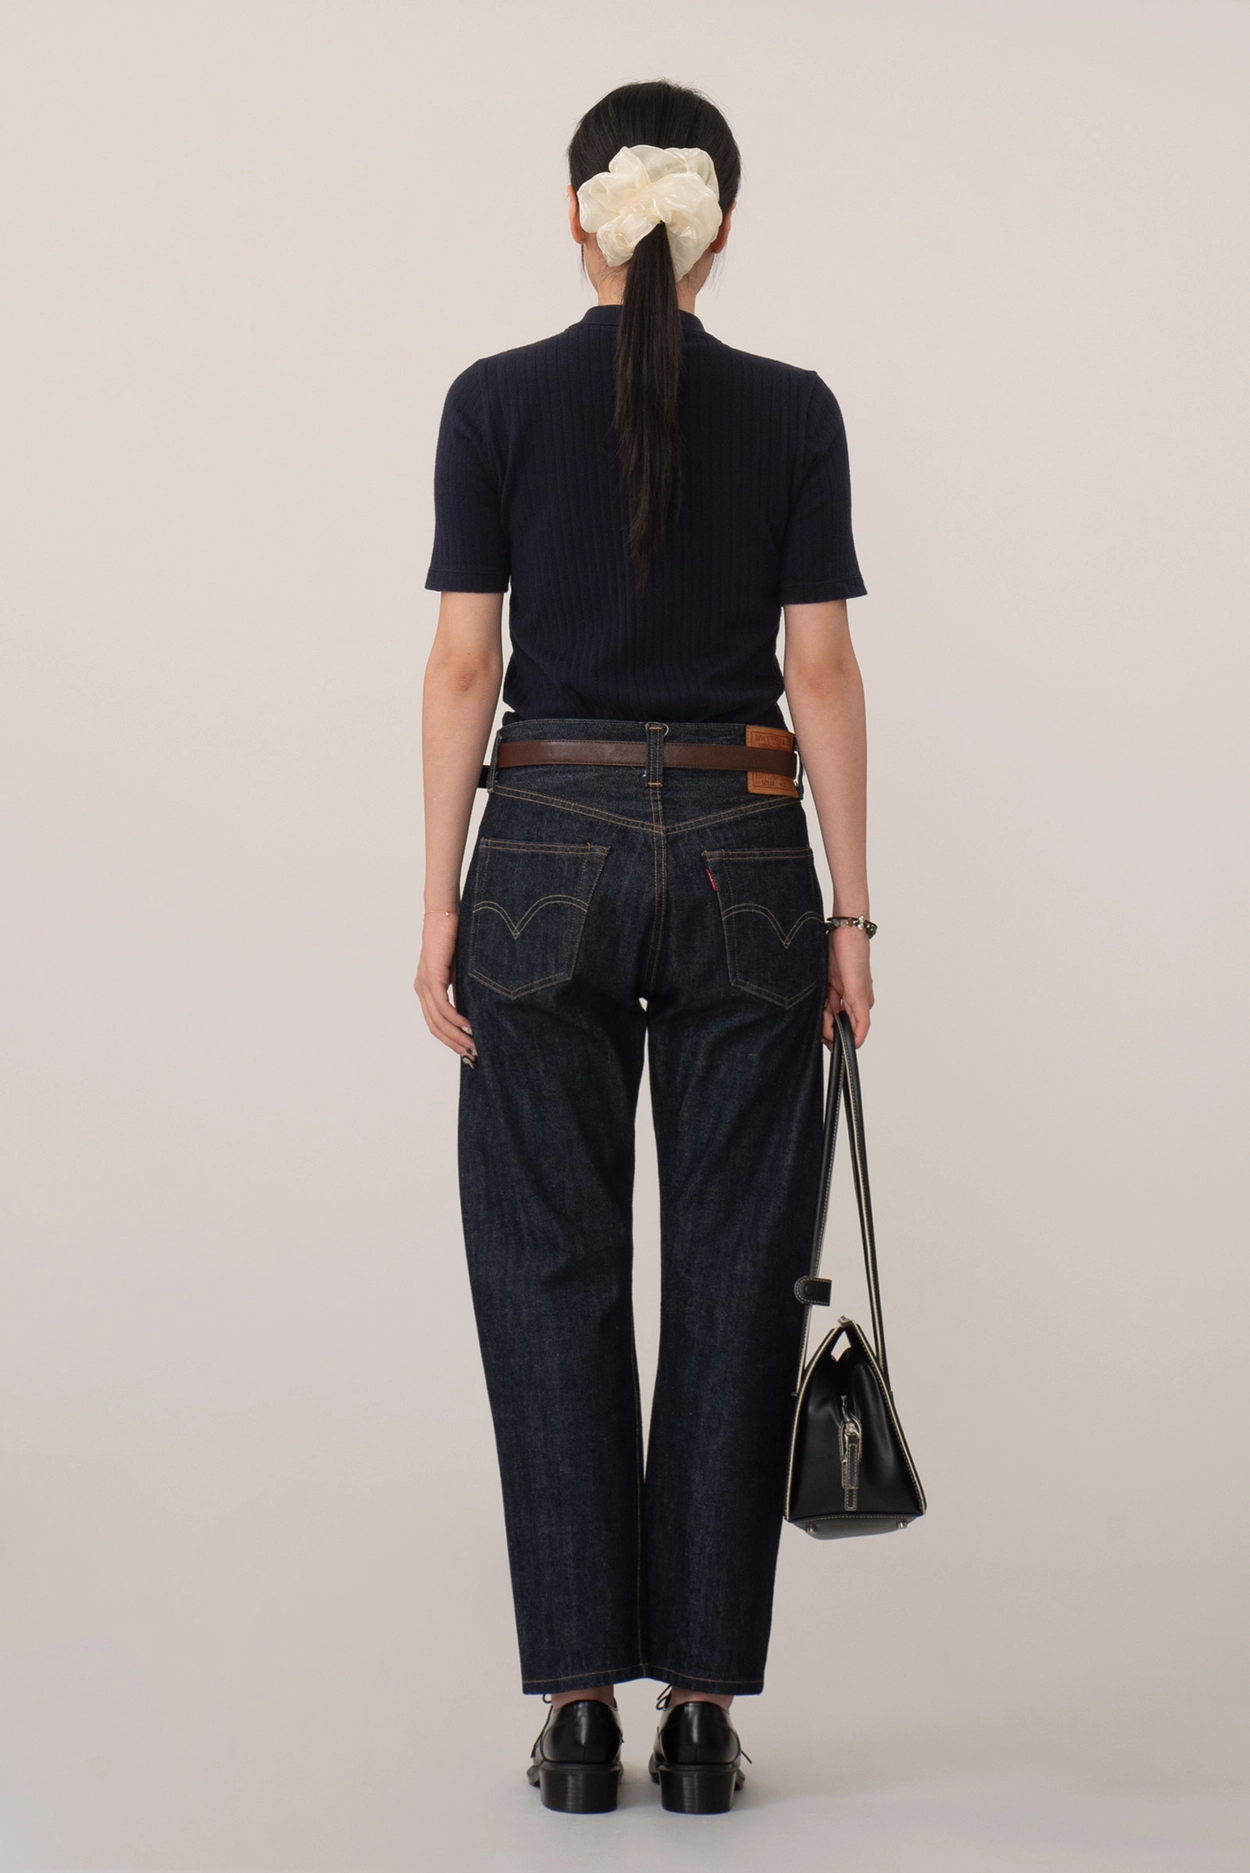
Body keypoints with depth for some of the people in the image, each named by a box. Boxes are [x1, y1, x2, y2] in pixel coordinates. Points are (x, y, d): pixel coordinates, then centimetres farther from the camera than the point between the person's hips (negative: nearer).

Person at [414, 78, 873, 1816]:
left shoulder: (496, 401, -2)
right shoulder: (793, 411, 0)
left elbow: (465, 663, -3)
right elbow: (821, 673, -2)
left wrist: (441, 903, 1)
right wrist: (848, 912, 3)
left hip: (550, 847, 0)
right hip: (742, 854, 1)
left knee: (552, 1272, 6)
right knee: (734, 1277, 6)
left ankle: (580, 1703, 5)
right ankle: (703, 1706, 8)